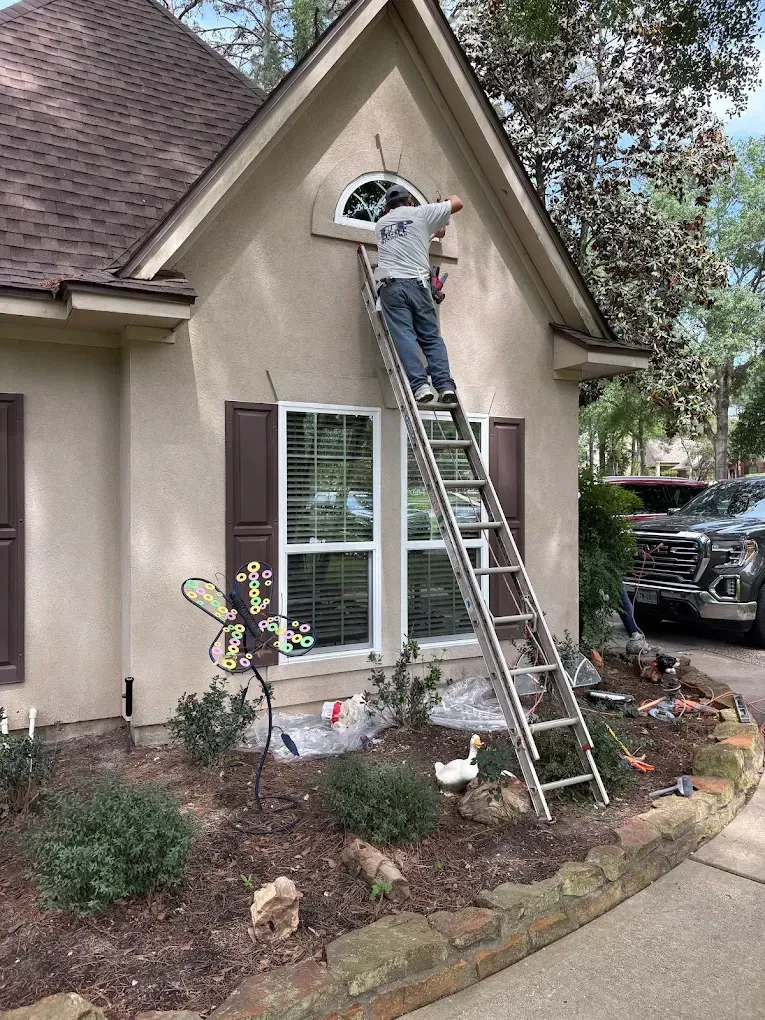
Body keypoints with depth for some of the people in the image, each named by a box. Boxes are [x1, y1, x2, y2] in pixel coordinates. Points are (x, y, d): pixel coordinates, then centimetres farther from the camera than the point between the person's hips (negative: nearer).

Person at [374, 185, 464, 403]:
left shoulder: (380, 224, 26)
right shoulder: (421, 213, 14)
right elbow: (458, 203, 19)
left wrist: (431, 234, 51)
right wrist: (448, 199, 41)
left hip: (390, 284, 1)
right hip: (417, 282, -1)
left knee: (404, 337, -10)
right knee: (432, 337, 3)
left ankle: (420, 385, -24)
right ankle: (445, 384, -10)